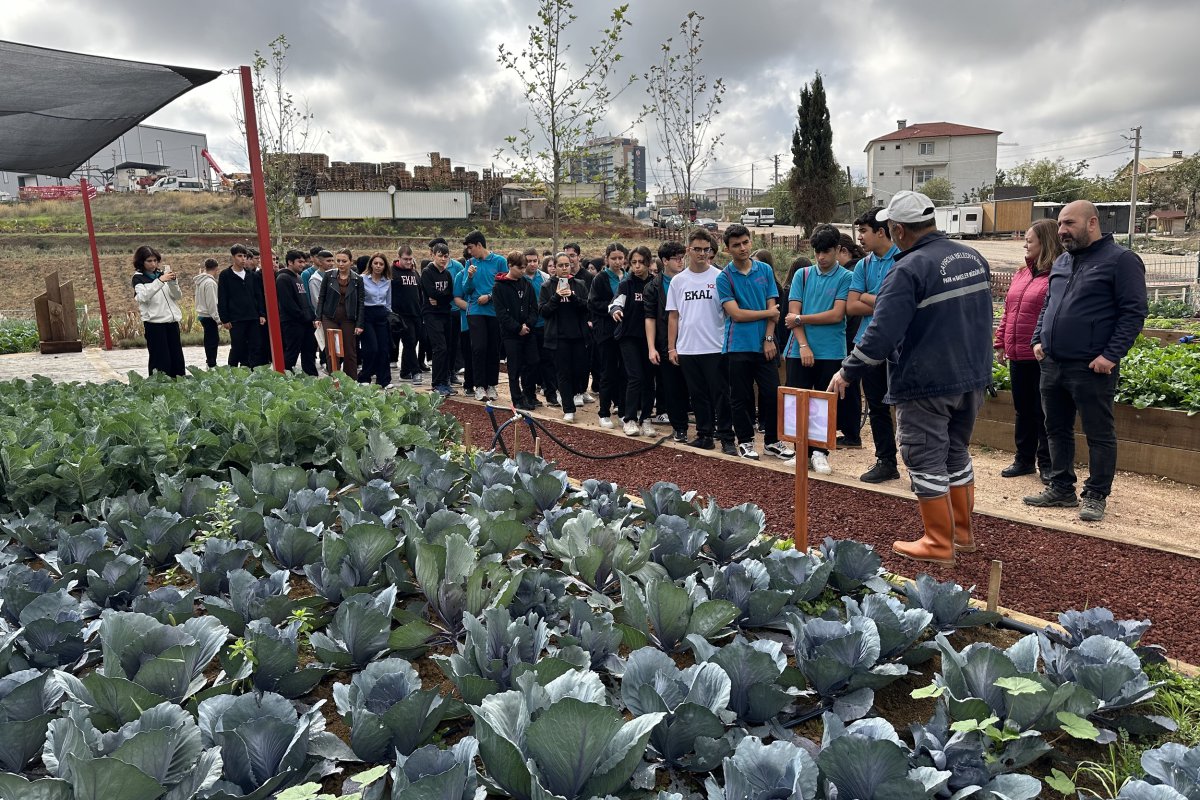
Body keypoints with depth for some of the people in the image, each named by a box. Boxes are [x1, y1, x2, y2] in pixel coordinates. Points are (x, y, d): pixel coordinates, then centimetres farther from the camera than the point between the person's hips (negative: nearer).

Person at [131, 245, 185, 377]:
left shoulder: (162, 274, 13)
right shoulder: (138, 278, 0)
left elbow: (177, 295, 9)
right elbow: (143, 296, -18)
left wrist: (173, 282, -10)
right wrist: (160, 281, -26)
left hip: (172, 321, 5)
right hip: (154, 323, -5)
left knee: (177, 358, 5)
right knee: (161, 360, -7)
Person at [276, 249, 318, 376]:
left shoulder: (299, 277, 18)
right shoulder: (283, 278, -10)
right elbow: (288, 303, -18)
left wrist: (313, 317, 8)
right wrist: (303, 317, -15)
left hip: (306, 322, 9)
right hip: (292, 322, -9)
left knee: (310, 351, 11)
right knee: (291, 353, -4)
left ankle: (312, 378, 18)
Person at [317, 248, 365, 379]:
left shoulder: (357, 279, 0)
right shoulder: (329, 275, 1)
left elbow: (361, 303, 0)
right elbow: (321, 298, 5)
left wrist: (359, 324, -5)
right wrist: (318, 317, -2)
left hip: (348, 319, 0)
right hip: (330, 318, 0)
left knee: (350, 353, 5)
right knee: (332, 352, -1)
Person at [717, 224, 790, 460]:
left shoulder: (765, 270, 7)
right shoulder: (724, 277, -2)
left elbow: (773, 307, 4)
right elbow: (736, 313, -10)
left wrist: (769, 339, -6)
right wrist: (767, 313, -3)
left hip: (764, 345, 3)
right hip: (738, 346, -2)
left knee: (772, 393, 4)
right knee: (741, 397, 5)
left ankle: (772, 440, 18)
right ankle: (745, 441, 19)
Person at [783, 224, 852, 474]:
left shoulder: (845, 278, -1)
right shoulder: (802, 275, 7)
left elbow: (836, 315, -11)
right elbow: (793, 313, 0)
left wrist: (801, 318, -6)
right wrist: (803, 345, -10)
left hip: (831, 352, -2)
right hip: (800, 350, 2)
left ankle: (820, 452, 15)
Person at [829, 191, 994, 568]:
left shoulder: (909, 269, -19)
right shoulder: (973, 258, 7)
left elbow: (881, 334, -23)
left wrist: (847, 372, -13)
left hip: (926, 383, -8)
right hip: (973, 377, 8)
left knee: (927, 462, 3)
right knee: (956, 453, 21)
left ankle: (939, 545, 11)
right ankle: (962, 532, 31)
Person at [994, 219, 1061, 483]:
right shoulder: (1022, 274, 15)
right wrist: (1001, 343, 15)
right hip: (1017, 355, 8)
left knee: (1043, 412, 2)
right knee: (1022, 410, 15)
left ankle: (1046, 463, 14)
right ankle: (1024, 459, 26)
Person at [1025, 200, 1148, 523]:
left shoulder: (1121, 260, -6)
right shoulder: (1062, 262, 16)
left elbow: (1133, 312, -10)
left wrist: (1112, 355, -17)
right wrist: (1038, 339, 9)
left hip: (1091, 368, -7)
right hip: (1052, 364, 7)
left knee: (1099, 434, 3)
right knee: (1057, 430, 13)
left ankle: (1096, 496, 13)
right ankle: (1061, 489, 25)